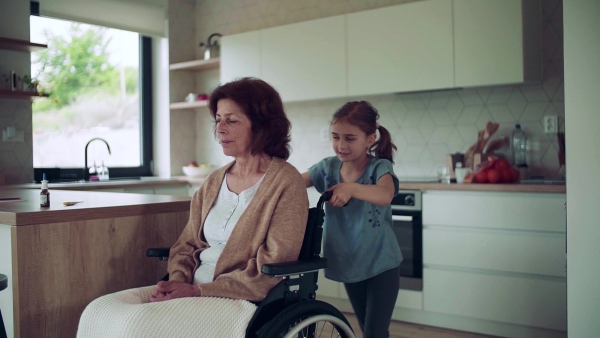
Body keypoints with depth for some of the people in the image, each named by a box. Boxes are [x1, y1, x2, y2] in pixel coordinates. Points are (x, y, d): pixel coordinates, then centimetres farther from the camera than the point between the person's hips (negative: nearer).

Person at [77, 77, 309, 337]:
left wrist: (198, 290, -15)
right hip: (193, 291, 6)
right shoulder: (214, 182, 14)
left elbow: (273, 268, -12)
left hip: (241, 302, -6)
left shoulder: (286, 183, -7)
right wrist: (177, 280, -6)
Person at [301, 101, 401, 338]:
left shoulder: (379, 167, -18)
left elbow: (385, 195, -39)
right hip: (349, 264, 5)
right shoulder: (328, 167, -4)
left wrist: (351, 188, -56)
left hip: (381, 264, -4)